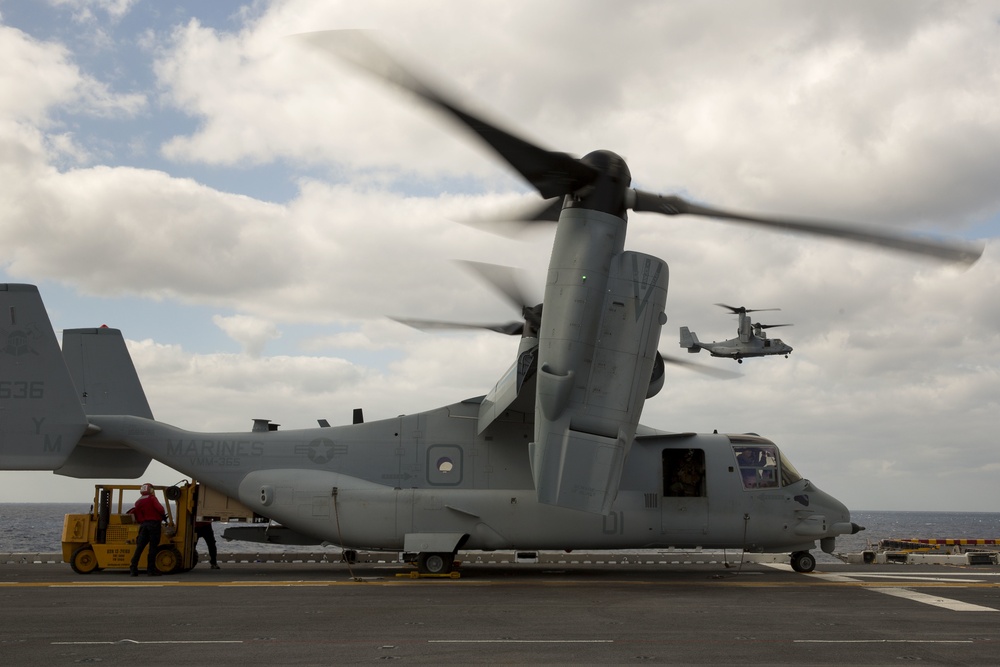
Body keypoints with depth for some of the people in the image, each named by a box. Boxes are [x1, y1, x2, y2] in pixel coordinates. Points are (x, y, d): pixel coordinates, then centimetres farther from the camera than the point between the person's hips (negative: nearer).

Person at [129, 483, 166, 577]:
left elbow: (137, 517, 14)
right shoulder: (152, 499, -2)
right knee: (153, 547, -3)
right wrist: (163, 515, 7)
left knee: (139, 547, 3)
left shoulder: (138, 502, 16)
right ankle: (151, 569, -3)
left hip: (143, 525, 5)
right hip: (154, 523, -5)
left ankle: (133, 568, -3)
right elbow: (160, 509, -11)